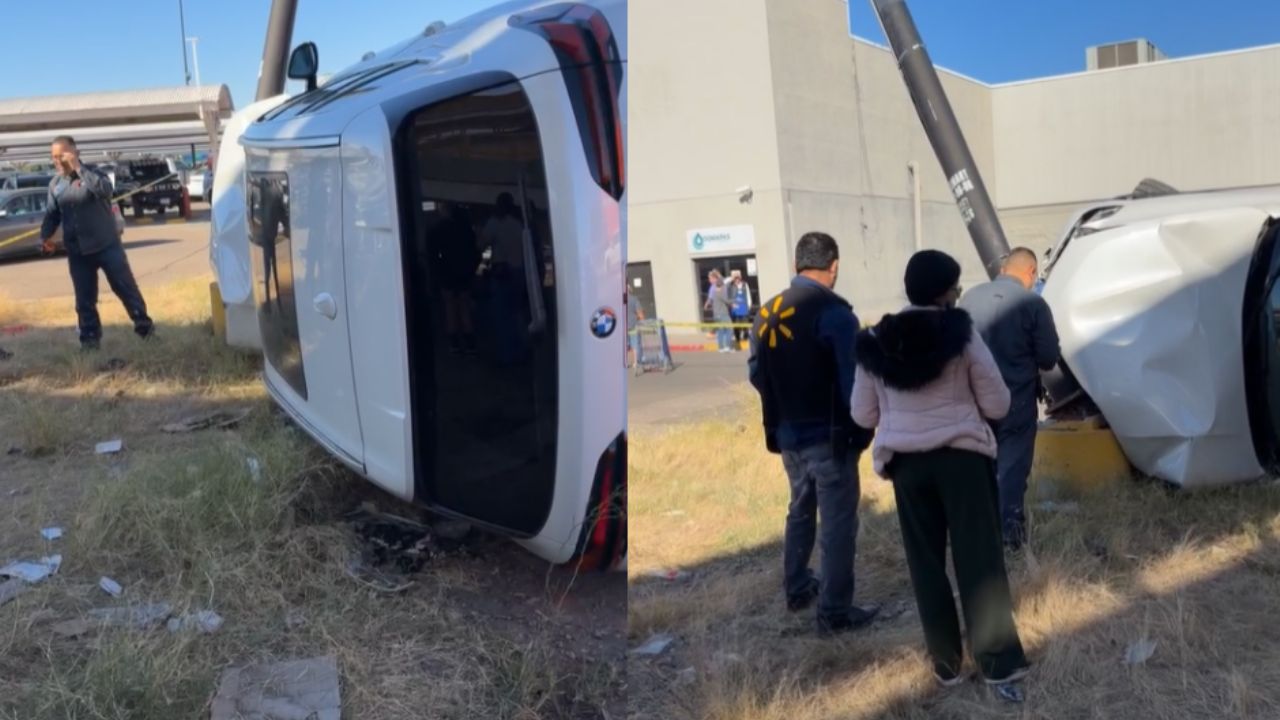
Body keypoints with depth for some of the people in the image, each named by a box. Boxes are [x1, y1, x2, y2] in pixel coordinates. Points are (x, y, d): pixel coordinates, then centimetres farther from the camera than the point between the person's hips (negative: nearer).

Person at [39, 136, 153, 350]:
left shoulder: (91, 173, -6)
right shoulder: (55, 184, 8)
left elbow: (105, 189, -29)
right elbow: (52, 214, 16)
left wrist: (78, 168, -27)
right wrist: (45, 235, 0)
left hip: (106, 245, -4)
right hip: (76, 250, 4)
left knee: (125, 287, 0)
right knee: (84, 298, 7)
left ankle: (144, 327, 10)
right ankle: (90, 337, 16)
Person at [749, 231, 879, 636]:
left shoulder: (766, 312, 3)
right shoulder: (834, 312, -17)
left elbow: (756, 374, 10)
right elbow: (853, 381, -20)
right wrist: (862, 426, -5)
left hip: (787, 434, 7)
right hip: (829, 436, -7)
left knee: (800, 511, 23)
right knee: (838, 524, 4)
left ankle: (797, 590, 36)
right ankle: (835, 613, 11)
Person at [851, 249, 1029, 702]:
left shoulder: (876, 342, 0)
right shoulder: (961, 334, -7)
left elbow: (863, 415, 6)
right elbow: (997, 404, -2)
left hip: (906, 462, 2)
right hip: (961, 456, -2)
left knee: (926, 563, 12)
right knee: (979, 559, 3)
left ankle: (946, 663, 21)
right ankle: (1000, 665, 5)